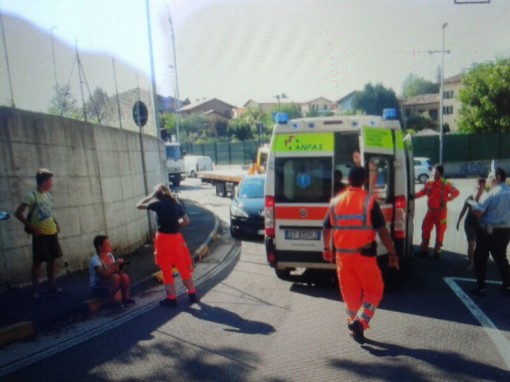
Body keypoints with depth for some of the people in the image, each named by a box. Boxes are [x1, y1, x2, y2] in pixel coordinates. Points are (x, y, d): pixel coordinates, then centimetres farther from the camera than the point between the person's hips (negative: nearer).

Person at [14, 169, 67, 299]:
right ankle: (35, 290, 14)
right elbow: (18, 213, -15)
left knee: (52, 260, 11)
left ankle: (52, 288, 19)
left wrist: (56, 223, 8)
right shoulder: (31, 196, -13)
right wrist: (32, 227, -16)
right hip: (40, 235, -7)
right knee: (38, 262, 2)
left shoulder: (47, 195, 10)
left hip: (52, 233, 7)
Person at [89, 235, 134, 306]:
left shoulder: (110, 255, 1)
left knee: (124, 276, -19)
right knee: (115, 276, -31)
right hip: (97, 288, -7)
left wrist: (121, 267, -20)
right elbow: (104, 273, -38)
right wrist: (115, 264, -34)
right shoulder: (95, 260, -22)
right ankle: (112, 302, -16)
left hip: (109, 283, 7)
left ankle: (125, 298, -1)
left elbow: (116, 271, 1)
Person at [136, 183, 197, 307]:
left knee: (167, 271, 8)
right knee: (184, 268, 15)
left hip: (163, 238, -4)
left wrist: (151, 196, 8)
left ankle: (172, 298, 14)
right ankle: (192, 294, 25)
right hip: (176, 237, 4)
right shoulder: (176, 204, 5)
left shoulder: (158, 203, -8)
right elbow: (186, 221, 8)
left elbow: (139, 205, 4)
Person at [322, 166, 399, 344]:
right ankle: (360, 321, -3)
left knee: (350, 293, 15)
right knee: (373, 290, 12)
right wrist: (392, 252, -2)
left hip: (342, 255, 4)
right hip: (364, 255, -3)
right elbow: (382, 230, -11)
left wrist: (326, 248, 24)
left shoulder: (336, 201, 2)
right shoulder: (369, 201, -10)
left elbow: (326, 229, 10)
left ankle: (354, 324, 25)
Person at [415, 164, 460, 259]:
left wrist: (447, 199, -23)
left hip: (441, 211, -4)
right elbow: (422, 192, 6)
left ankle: (437, 252, 15)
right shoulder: (429, 183, 2)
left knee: (440, 231, 4)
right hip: (430, 210, 4)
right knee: (425, 229, 7)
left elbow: (456, 192, -12)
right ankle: (424, 249, 20)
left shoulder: (446, 184, -10)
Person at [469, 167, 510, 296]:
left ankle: (481, 288, 7)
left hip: (488, 231, -6)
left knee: (480, 259, 5)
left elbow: (478, 213, -16)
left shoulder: (492, 193, -14)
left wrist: (473, 203, 2)